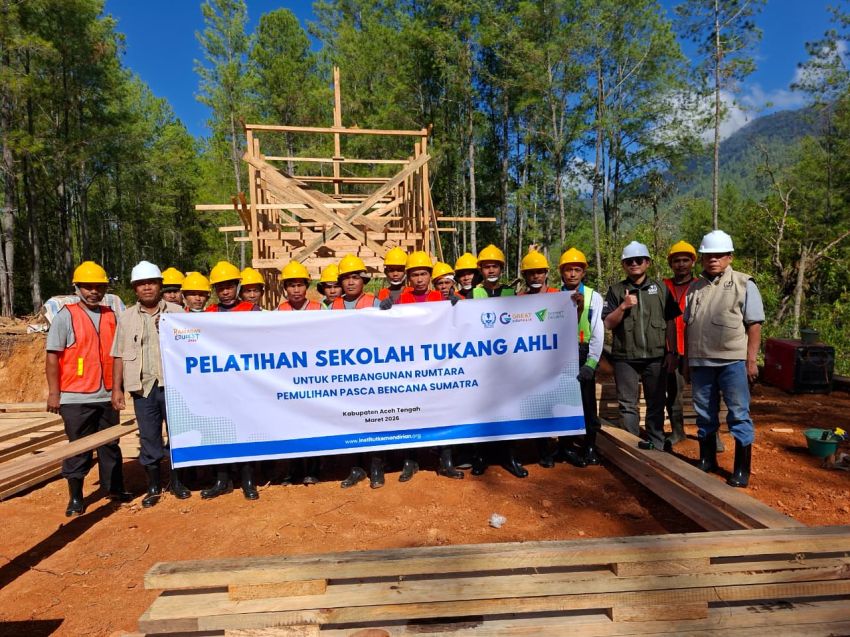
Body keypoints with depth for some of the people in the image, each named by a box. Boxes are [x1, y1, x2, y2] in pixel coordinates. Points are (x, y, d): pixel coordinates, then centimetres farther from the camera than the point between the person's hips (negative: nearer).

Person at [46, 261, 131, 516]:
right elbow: (52, 357, -6)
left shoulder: (111, 316, 7)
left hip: (107, 395, 4)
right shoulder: (65, 316, -5)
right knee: (78, 448, 6)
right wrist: (54, 393, -9)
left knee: (110, 445, 14)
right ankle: (75, 498, 20)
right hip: (76, 398, -4)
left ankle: (113, 488, 27)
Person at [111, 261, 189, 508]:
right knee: (149, 437, 7)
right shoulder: (126, 317, 9)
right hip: (143, 386, 1)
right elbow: (119, 355, 9)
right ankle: (153, 486, 21)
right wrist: (117, 388, 3)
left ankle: (177, 481, 21)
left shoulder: (176, 312, 5)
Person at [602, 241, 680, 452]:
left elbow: (670, 322, 8)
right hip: (625, 358, -1)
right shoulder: (616, 290, 5)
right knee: (628, 405, 4)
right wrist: (623, 307, -14)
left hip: (656, 356, 1)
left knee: (656, 404, 9)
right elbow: (608, 324, 1)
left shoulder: (660, 288, 8)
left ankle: (657, 446, 21)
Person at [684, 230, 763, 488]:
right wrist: (687, 359, 13)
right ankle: (707, 461, 28)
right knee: (704, 415, 13)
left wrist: (751, 360, -11)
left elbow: (754, 325, -5)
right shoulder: (695, 287, 10)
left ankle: (742, 470, 14)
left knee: (739, 416, 3)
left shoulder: (744, 284, -1)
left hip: (733, 361, -4)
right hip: (700, 362, 4)